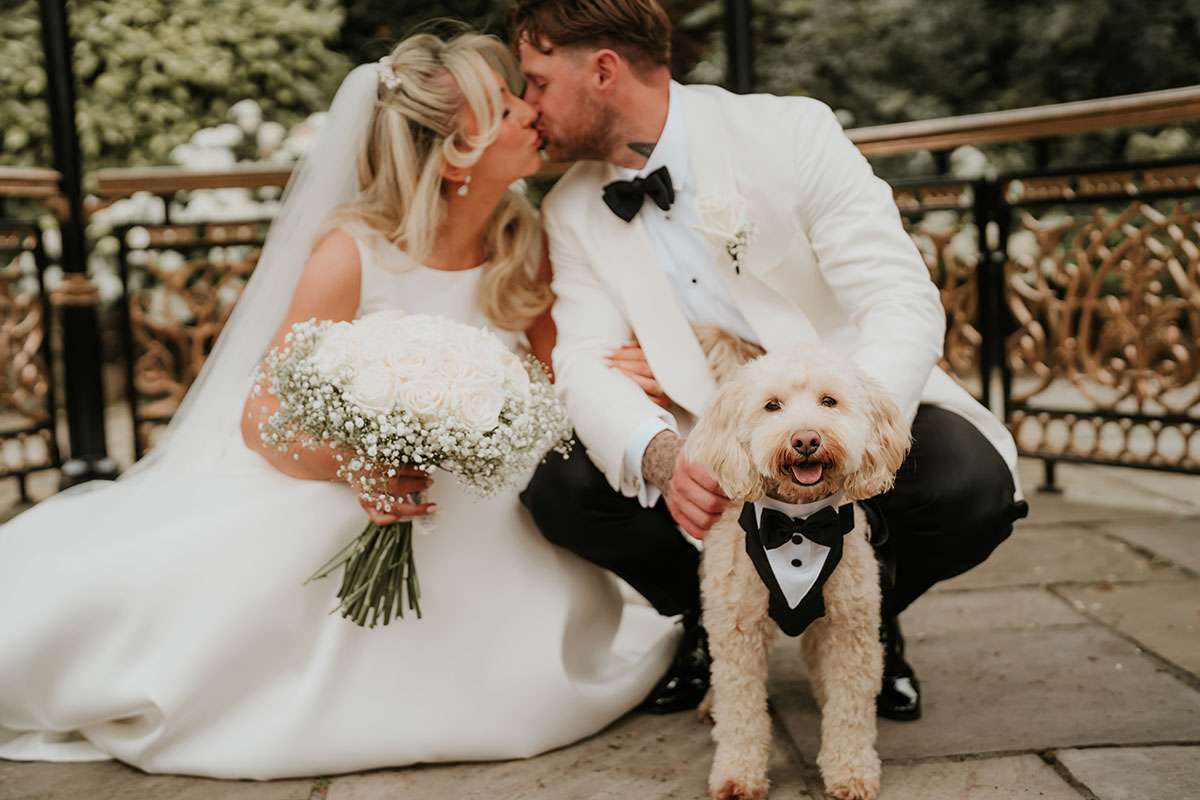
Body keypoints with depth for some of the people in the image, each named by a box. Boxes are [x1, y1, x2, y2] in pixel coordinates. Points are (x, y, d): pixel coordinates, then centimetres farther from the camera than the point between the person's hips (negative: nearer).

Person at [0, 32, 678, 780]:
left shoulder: (527, 246, -7)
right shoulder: (354, 254, -20)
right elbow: (262, 422, -16)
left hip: (463, 513, 5)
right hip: (318, 493, -4)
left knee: (543, 668, -16)